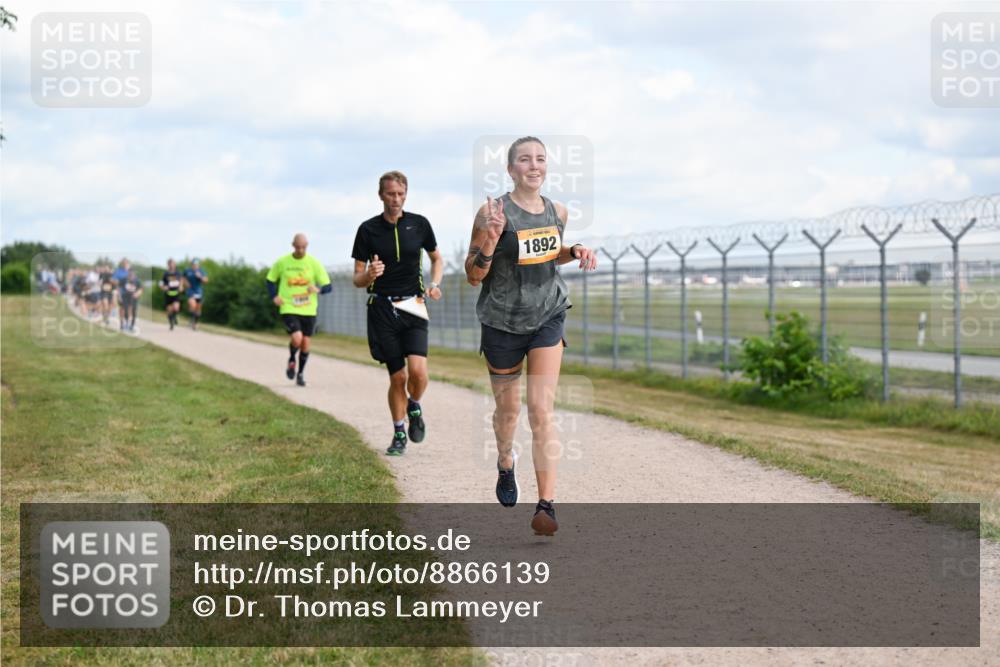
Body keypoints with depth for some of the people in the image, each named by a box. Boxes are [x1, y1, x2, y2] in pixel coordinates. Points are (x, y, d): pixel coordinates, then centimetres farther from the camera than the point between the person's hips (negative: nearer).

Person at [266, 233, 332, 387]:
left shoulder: (314, 263, -1)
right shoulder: (282, 262, -1)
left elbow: (328, 286, -2)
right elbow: (270, 280, 15)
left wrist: (318, 289, -24)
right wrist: (274, 296, -2)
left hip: (309, 310, 2)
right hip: (289, 309, -2)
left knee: (305, 343, 5)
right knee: (296, 339, -20)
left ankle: (300, 373, 28)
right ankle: (291, 360, 13)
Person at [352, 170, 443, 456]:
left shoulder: (419, 224, 4)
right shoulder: (368, 229, 0)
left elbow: (437, 258, 20)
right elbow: (357, 279, 2)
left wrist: (435, 284, 1)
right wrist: (369, 276, -21)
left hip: (413, 307, 1)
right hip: (382, 309, 0)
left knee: (418, 371, -17)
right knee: (397, 377, -1)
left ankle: (414, 407, 16)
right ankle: (399, 434, 18)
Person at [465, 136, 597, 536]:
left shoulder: (557, 212, 1)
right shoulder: (493, 213, -14)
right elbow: (473, 275, -11)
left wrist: (575, 252, 0)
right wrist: (490, 239, -28)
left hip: (548, 319, 2)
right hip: (503, 322, -2)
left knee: (542, 412, -9)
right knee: (508, 409, 14)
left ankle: (546, 506, -12)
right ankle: (505, 465, 47)